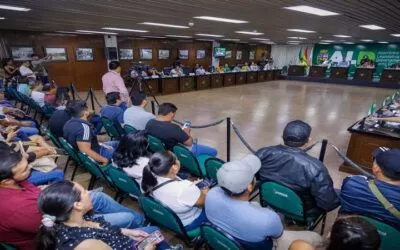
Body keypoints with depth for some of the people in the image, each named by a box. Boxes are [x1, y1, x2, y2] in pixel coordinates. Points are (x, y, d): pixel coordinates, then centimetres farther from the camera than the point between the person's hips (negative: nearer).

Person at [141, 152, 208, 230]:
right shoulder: (184, 188, -39)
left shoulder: (152, 179, -18)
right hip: (187, 224, -6)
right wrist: (205, 192, -1)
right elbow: (203, 201, -21)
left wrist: (192, 185, 3)